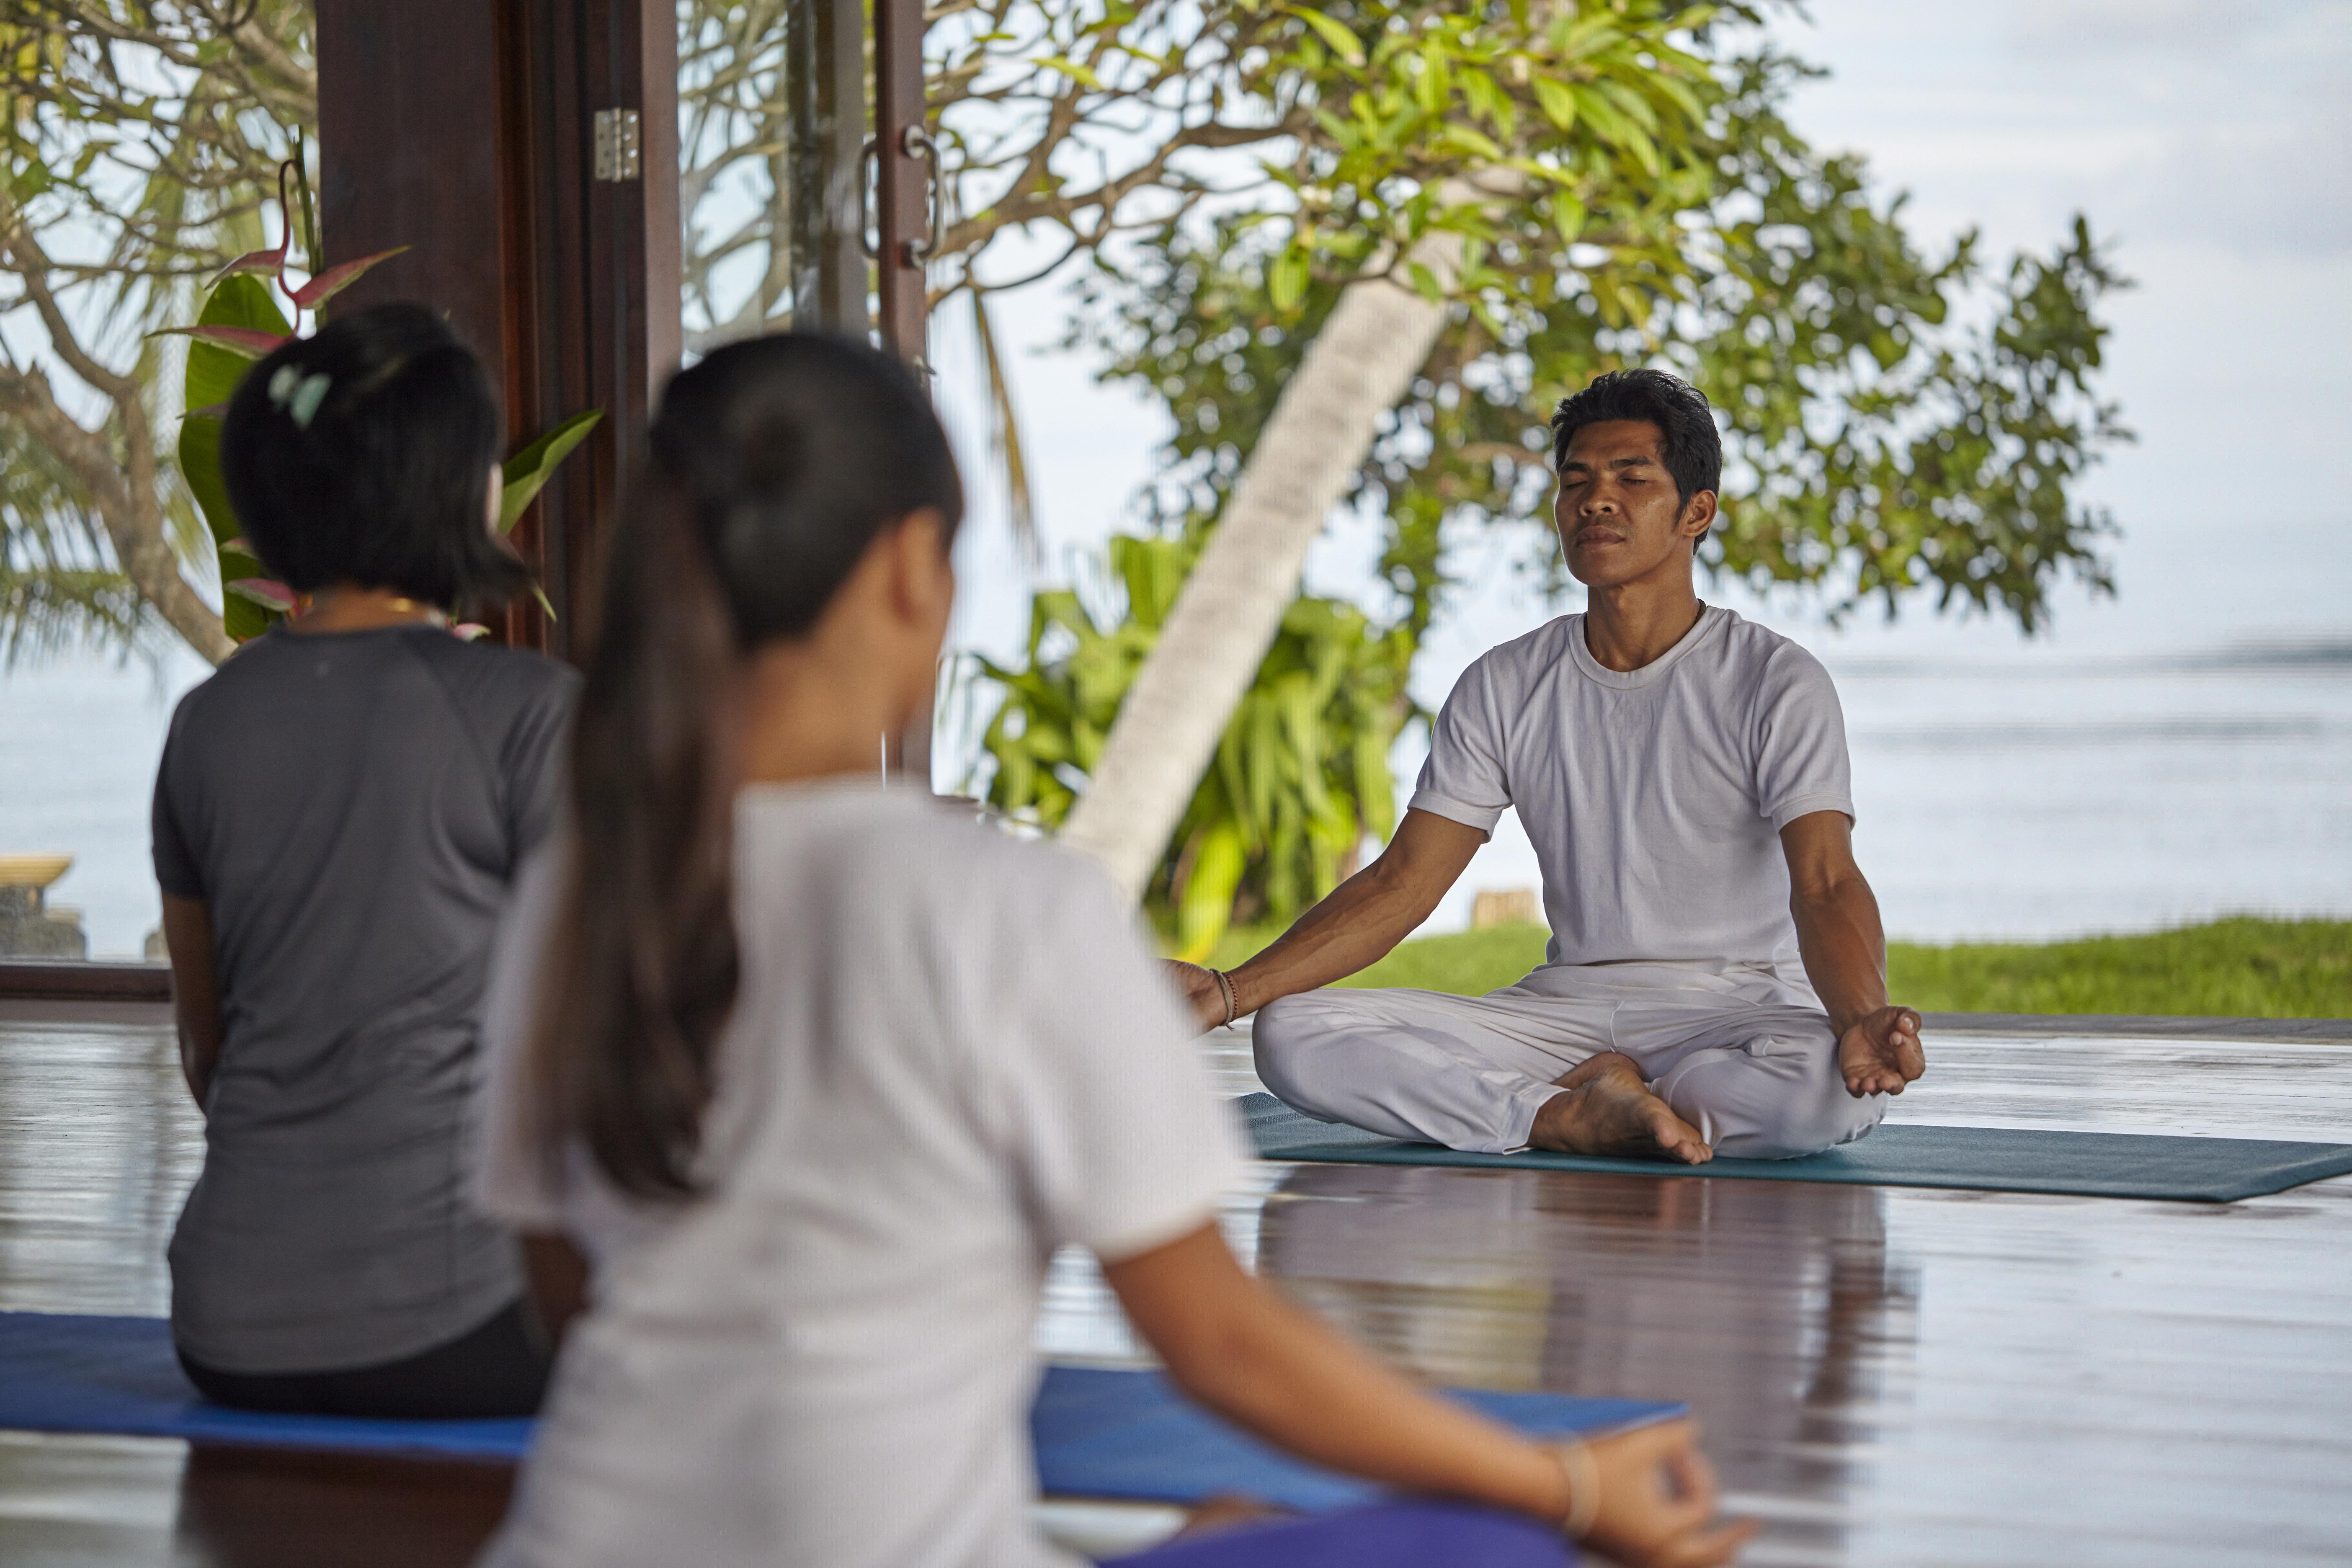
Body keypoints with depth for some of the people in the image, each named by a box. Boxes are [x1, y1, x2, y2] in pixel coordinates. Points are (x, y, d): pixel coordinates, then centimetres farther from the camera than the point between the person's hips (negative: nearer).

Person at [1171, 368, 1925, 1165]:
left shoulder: (1776, 682, -5)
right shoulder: (1504, 688, 8)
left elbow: (1825, 885, -18)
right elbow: (1403, 879, 4)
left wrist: (1862, 1022, -41)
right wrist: (1230, 990, -11)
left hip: (1738, 1006, -4)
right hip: (1564, 1005, 4)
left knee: (1838, 1088, -41)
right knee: (1292, 1032, -19)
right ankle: (1580, 1119, -23)